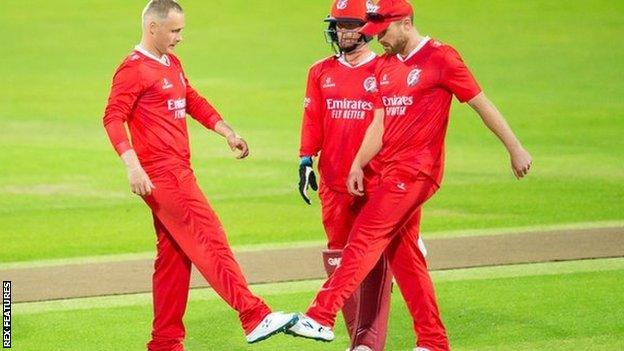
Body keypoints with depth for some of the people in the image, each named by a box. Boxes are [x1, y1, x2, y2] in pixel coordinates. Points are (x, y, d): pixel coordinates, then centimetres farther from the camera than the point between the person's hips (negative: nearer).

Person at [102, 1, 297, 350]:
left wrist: (228, 132, 15)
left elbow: (193, 102, 27)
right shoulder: (134, 69, -11)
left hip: (180, 172, 10)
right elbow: (114, 118, -18)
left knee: (174, 256, 10)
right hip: (160, 174, -10)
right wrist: (133, 165, -28)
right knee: (210, 240, -16)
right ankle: (255, 316, -22)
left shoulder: (172, 63, 18)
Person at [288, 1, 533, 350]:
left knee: (366, 236, -16)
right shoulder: (386, 65, 16)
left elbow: (482, 103, -6)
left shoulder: (441, 58, -8)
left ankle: (321, 318, -21)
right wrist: (358, 165, 5)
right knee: (402, 254, 7)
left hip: (417, 170, -9)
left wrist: (516, 149, -7)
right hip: (389, 171, 9)